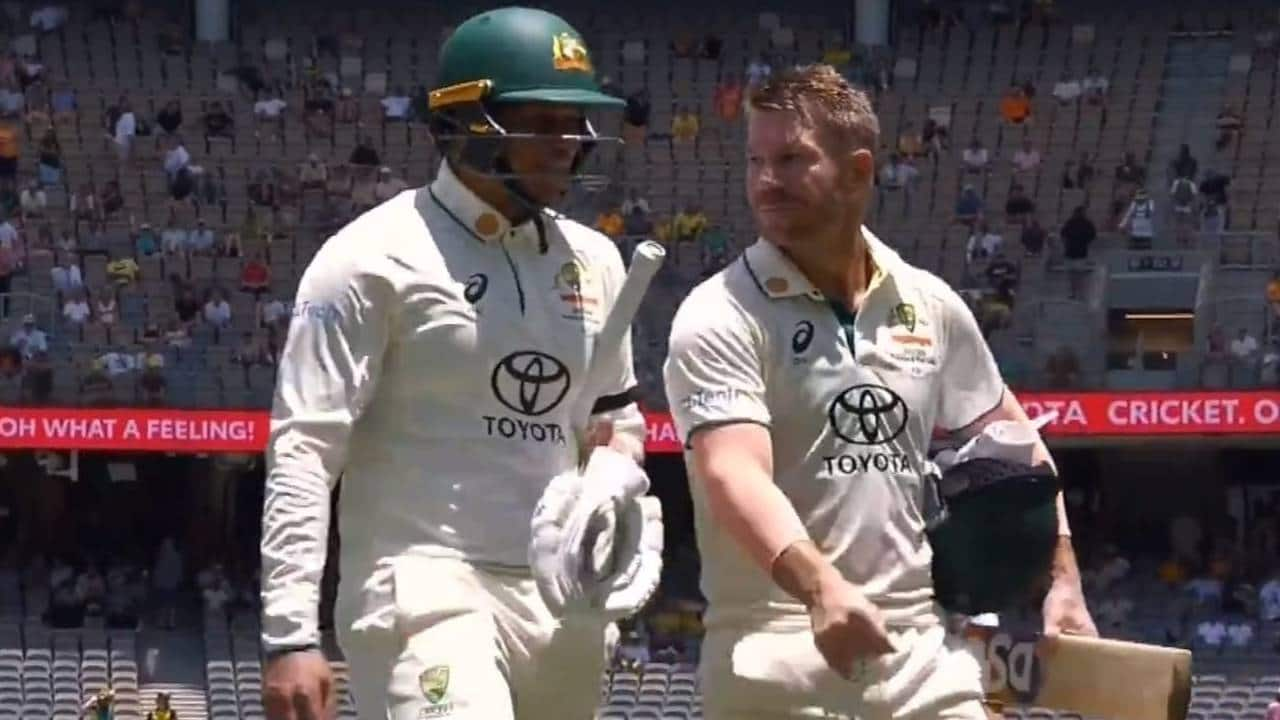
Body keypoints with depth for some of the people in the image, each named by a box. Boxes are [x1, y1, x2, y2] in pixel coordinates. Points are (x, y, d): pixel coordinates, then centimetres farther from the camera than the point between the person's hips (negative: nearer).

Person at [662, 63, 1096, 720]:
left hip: (924, 655, 5)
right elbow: (736, 474, -23)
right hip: (777, 663, -5)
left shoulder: (929, 305, 11)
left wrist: (1063, 580, 14)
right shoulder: (717, 317, -7)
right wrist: (819, 587, -39)